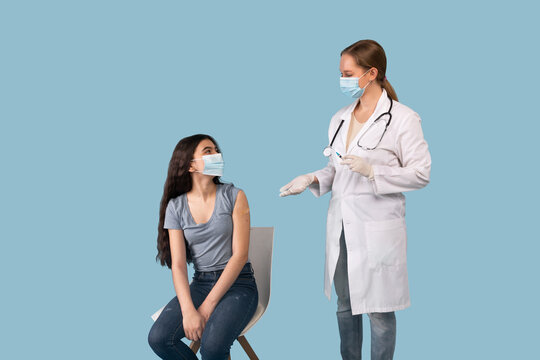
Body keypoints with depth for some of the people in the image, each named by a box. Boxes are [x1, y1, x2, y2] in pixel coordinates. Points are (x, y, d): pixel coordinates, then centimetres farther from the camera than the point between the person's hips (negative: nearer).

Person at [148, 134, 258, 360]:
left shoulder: (234, 196, -3)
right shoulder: (176, 207, 3)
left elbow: (240, 254, -9)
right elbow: (178, 264, -4)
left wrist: (208, 306, -16)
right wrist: (188, 311, -22)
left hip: (237, 283, -3)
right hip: (200, 283, 3)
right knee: (158, 338, -21)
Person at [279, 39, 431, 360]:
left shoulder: (402, 118, -10)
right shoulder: (341, 119, 10)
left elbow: (420, 174, -11)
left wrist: (372, 171, -22)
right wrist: (312, 180, 0)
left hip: (378, 229, -6)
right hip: (341, 226, 7)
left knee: (379, 310, 3)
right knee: (345, 305, 17)